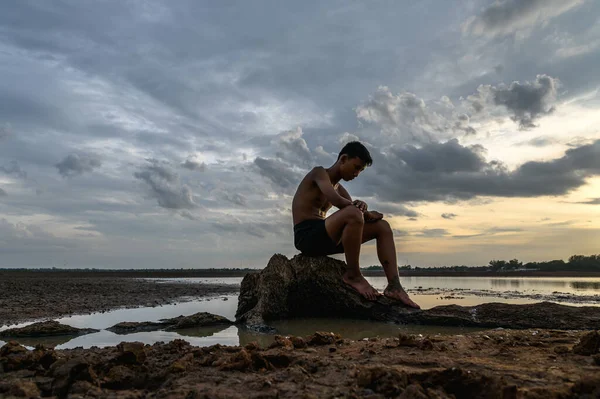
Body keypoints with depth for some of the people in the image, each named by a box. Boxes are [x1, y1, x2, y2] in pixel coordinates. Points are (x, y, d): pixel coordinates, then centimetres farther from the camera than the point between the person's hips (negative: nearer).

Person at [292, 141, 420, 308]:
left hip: (325, 238, 9)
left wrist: (362, 208, -13)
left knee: (382, 226, 2)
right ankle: (353, 275, -18)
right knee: (353, 213, -34)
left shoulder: (339, 188, 22)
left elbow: (358, 216, 11)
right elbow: (336, 200, -22)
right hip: (306, 236, -9)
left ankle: (394, 286, -12)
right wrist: (366, 213, -9)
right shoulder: (319, 172, -3)